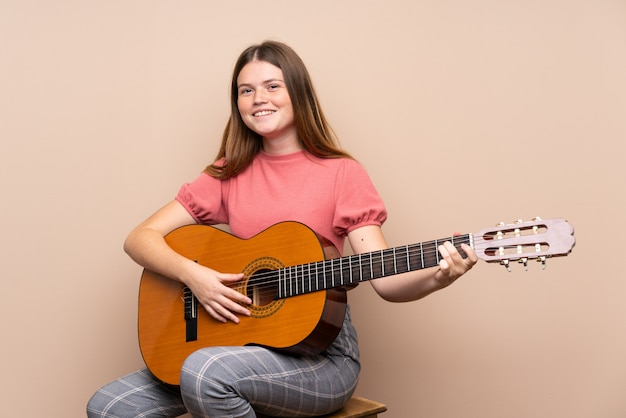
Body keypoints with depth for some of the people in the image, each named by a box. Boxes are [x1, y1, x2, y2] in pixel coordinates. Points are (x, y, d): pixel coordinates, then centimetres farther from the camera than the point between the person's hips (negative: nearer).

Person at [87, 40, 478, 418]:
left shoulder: (342, 174, -3)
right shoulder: (230, 175, 7)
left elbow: (386, 280, -11)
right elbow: (140, 238, 3)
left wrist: (436, 277, -31)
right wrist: (191, 274, -15)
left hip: (319, 349, -3)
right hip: (240, 343, 4)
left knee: (204, 372, -31)